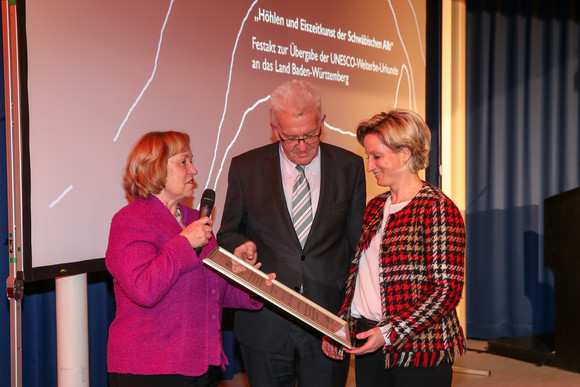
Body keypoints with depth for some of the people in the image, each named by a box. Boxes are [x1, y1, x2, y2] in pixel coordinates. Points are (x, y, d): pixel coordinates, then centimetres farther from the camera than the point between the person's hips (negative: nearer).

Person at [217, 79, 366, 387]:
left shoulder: (350, 167, 3)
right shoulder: (245, 168, 1)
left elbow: (357, 240, 8)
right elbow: (228, 234, 9)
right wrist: (244, 246, -14)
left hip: (329, 318, 1)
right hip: (265, 321, 0)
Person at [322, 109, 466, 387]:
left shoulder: (438, 208, -10)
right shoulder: (375, 208, 11)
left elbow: (448, 290, -14)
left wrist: (390, 333, -18)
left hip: (418, 352, -6)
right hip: (367, 345, 6)